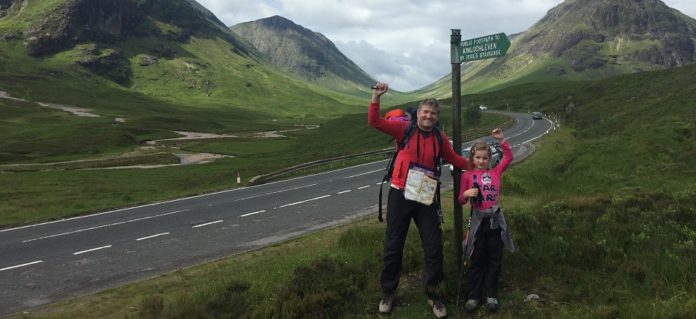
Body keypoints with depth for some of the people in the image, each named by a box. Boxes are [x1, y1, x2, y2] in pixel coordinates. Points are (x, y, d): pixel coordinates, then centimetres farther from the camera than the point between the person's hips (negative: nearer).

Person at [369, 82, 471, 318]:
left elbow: (454, 159, 18)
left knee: (433, 246, 7)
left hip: (425, 197, 3)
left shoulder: (440, 138, 3)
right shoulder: (404, 129, -6)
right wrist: (376, 97, -24)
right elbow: (375, 122, -14)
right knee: (393, 245, 8)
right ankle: (388, 293, 25)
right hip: (400, 194, -2)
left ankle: (433, 294, 26)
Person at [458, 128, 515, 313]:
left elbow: (508, 157, 6)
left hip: (495, 219, 2)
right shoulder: (467, 175, -1)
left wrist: (501, 140, -3)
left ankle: (491, 295, 21)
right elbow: (461, 201, -1)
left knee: (494, 260, 10)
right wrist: (466, 194, -22)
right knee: (477, 260, 7)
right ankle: (474, 296, 16)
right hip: (478, 220, -2)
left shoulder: (495, 172, 6)